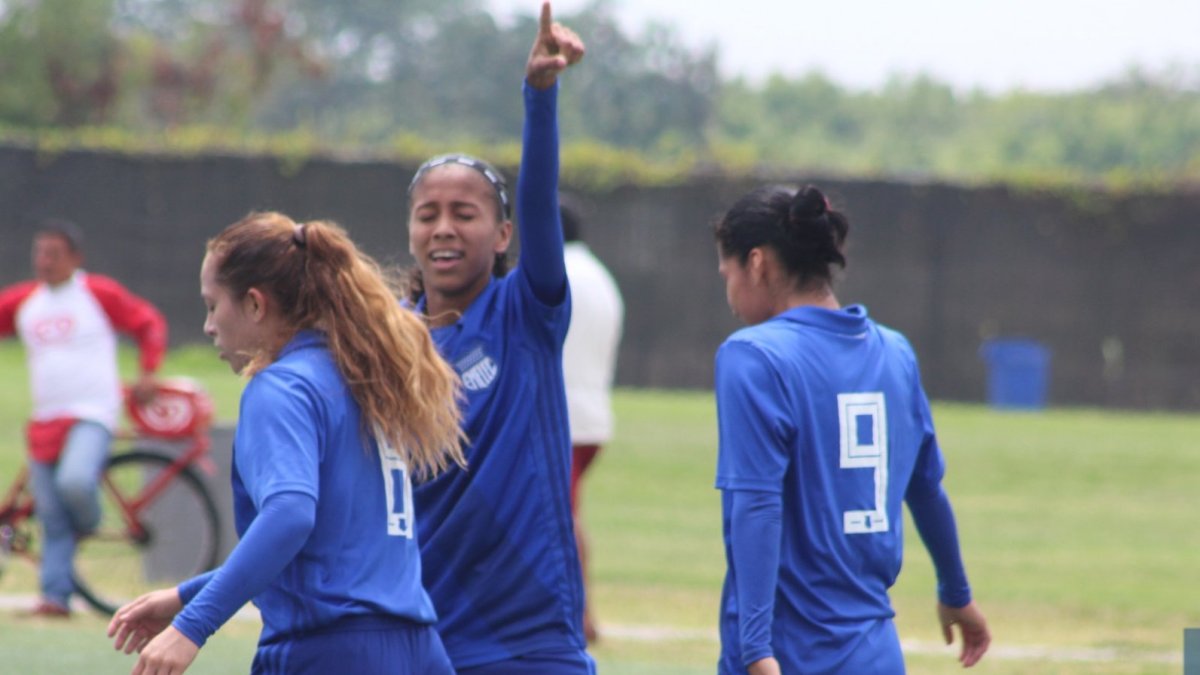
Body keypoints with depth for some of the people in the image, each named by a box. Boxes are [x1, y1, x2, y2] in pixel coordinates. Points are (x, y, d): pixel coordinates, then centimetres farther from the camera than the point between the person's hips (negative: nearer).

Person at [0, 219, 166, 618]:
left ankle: (89, 523, 3)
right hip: (45, 421, 5)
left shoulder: (99, 294, -2)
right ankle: (56, 596, 5)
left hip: (92, 416, -5)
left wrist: (148, 374, -2)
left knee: (74, 481, -29)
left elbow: (149, 323, 7)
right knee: (52, 520, 1)